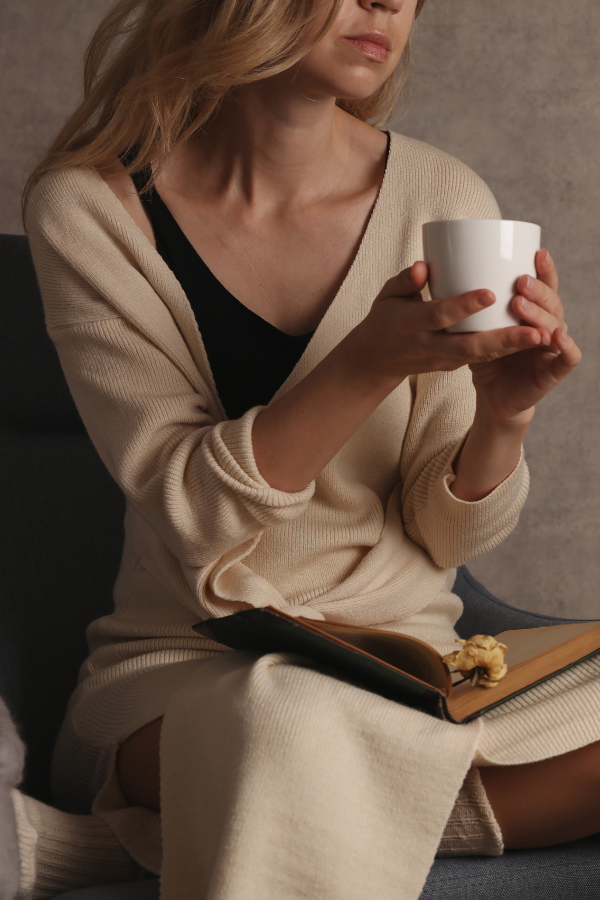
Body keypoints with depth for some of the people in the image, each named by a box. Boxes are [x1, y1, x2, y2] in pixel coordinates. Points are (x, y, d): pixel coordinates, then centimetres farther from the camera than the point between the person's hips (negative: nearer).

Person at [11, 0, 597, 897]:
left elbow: (446, 536, 0)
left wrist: (502, 414, -21)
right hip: (183, 670, -4)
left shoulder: (439, 202, -3)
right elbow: (192, 506, -14)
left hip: (403, 674, 5)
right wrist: (372, 362, -28)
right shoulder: (89, 206, -7)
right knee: (286, 726, -38)